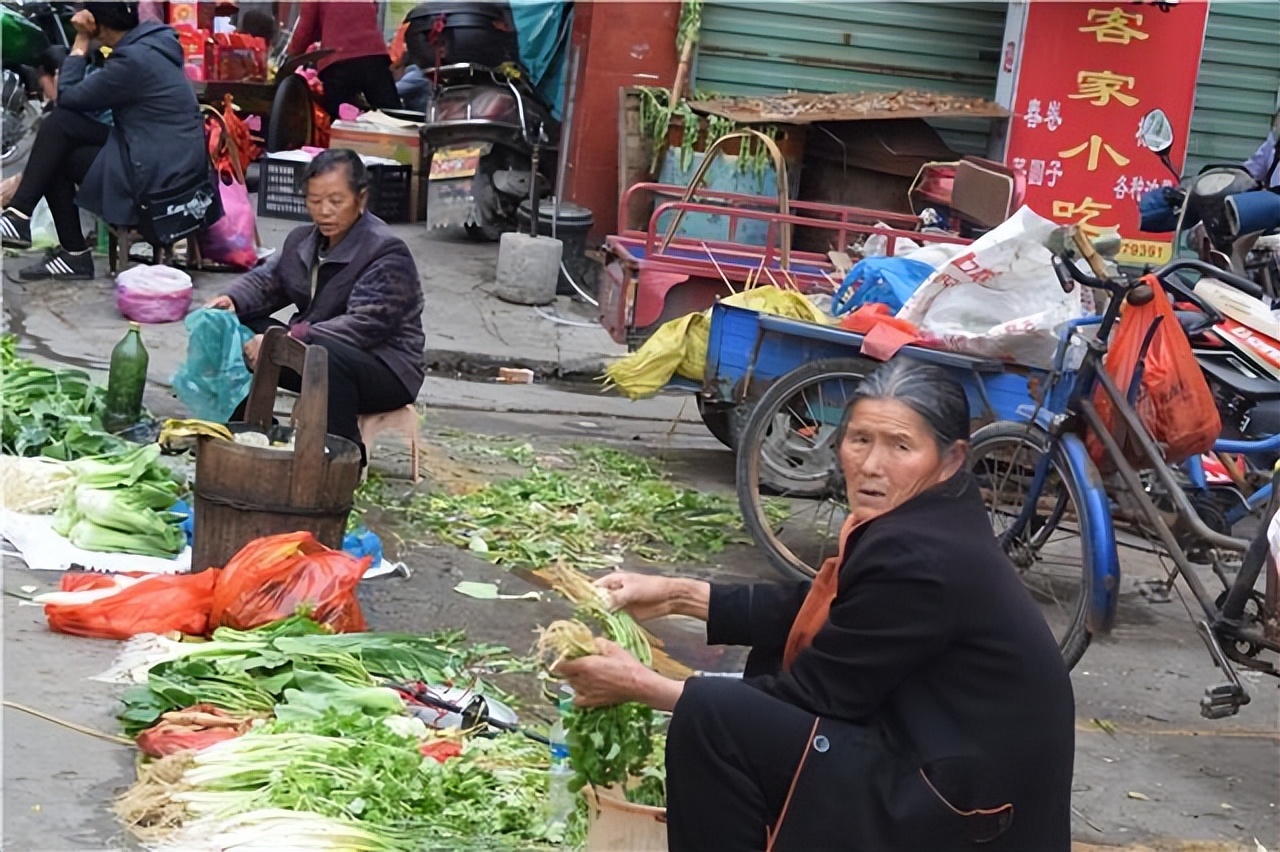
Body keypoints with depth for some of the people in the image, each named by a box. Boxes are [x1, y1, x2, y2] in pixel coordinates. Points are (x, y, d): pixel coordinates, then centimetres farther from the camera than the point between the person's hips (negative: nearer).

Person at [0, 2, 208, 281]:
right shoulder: (148, 42, 8)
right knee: (59, 122, 2)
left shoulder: (134, 60, -21)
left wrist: (81, 41, -4)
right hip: (166, 160, 9)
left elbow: (69, 96, -11)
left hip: (156, 176, -9)